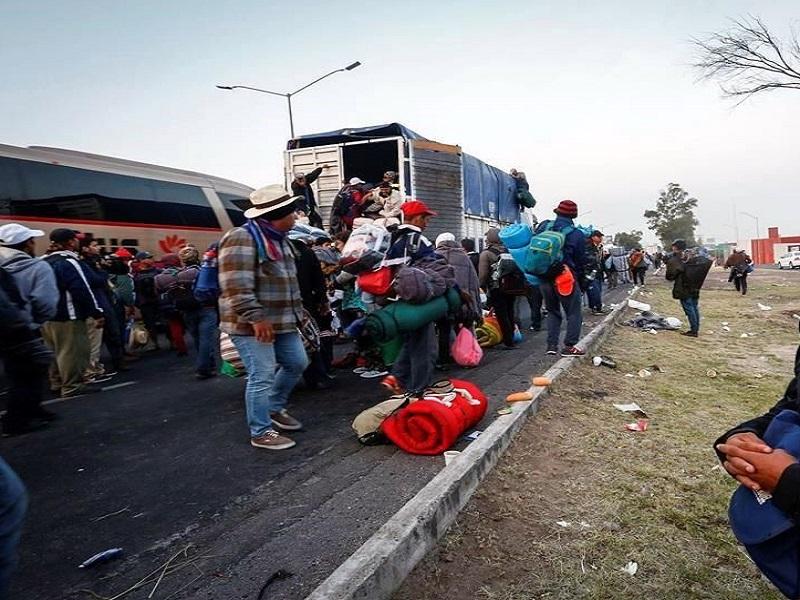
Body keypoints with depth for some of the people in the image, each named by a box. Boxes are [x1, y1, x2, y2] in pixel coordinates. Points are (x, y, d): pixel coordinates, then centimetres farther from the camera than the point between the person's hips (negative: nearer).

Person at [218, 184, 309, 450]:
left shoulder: (279, 240, 14)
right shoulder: (242, 239, -17)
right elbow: (236, 286, -25)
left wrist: (296, 311, 19)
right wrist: (256, 318, -26)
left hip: (282, 322, 10)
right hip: (252, 325, -10)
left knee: (297, 364, 17)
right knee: (262, 376, -3)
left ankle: (275, 409, 36)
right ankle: (261, 432, 14)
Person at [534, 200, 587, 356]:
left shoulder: (543, 226, 0)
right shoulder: (577, 235, -7)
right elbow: (581, 262, 0)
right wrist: (582, 284, 11)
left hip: (544, 278, 4)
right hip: (565, 279, -4)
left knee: (552, 312, 18)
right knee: (574, 314, 9)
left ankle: (551, 345, 15)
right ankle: (569, 347, 7)